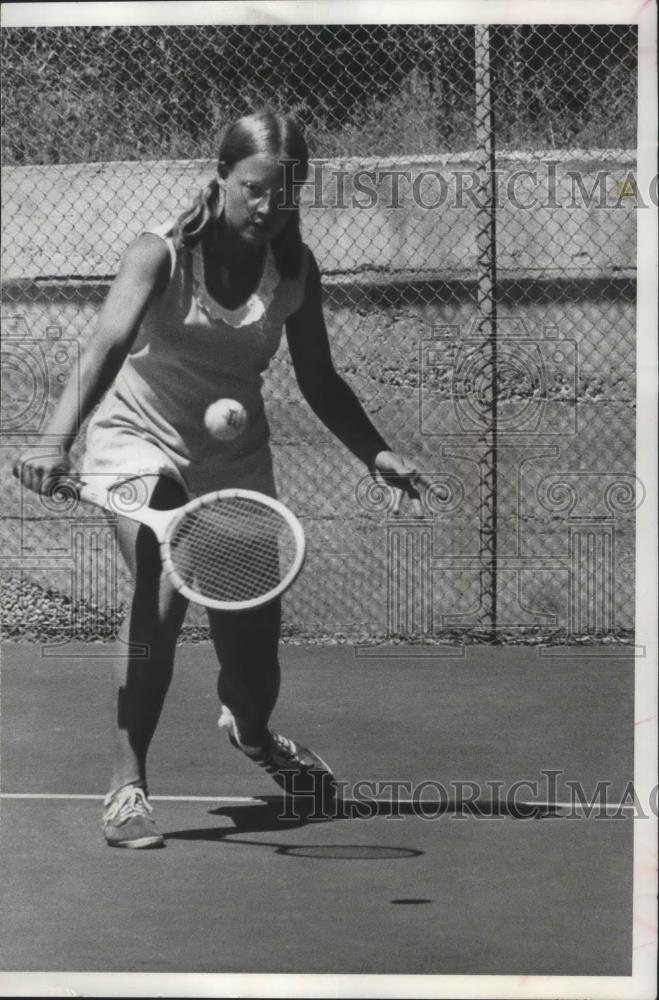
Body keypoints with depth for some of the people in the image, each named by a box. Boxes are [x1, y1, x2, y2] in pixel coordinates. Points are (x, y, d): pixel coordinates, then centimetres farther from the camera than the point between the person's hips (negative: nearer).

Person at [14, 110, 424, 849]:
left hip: (236, 461, 4)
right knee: (162, 594, -28)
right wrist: (57, 442, -47)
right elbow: (106, 351, -33)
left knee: (252, 635, 6)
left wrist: (377, 454, -9)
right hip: (141, 445, -4)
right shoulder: (161, 254, -19)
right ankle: (126, 785, -18)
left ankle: (251, 730, 44)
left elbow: (318, 381, 4)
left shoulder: (295, 270, -7)